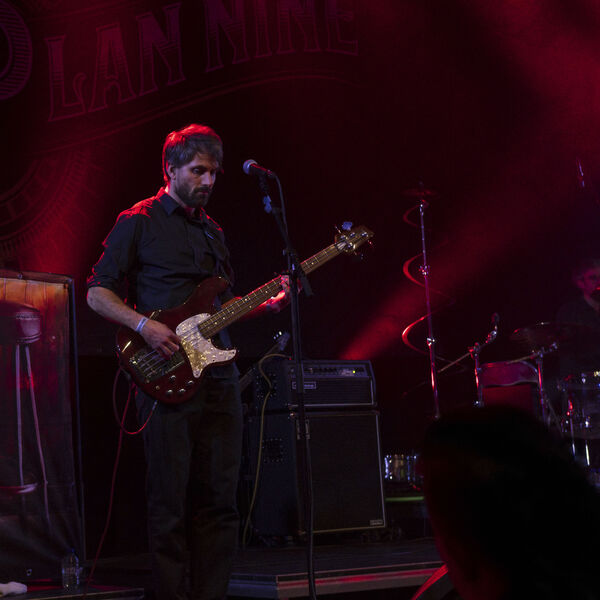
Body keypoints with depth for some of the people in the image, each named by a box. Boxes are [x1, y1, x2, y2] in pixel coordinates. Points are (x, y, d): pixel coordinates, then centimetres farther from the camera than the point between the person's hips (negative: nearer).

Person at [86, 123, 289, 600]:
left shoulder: (212, 231, 21)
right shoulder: (139, 222, 1)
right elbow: (97, 292, -2)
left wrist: (267, 305, 8)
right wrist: (145, 325, -16)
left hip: (220, 377, 7)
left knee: (220, 499, 6)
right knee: (170, 502, -5)